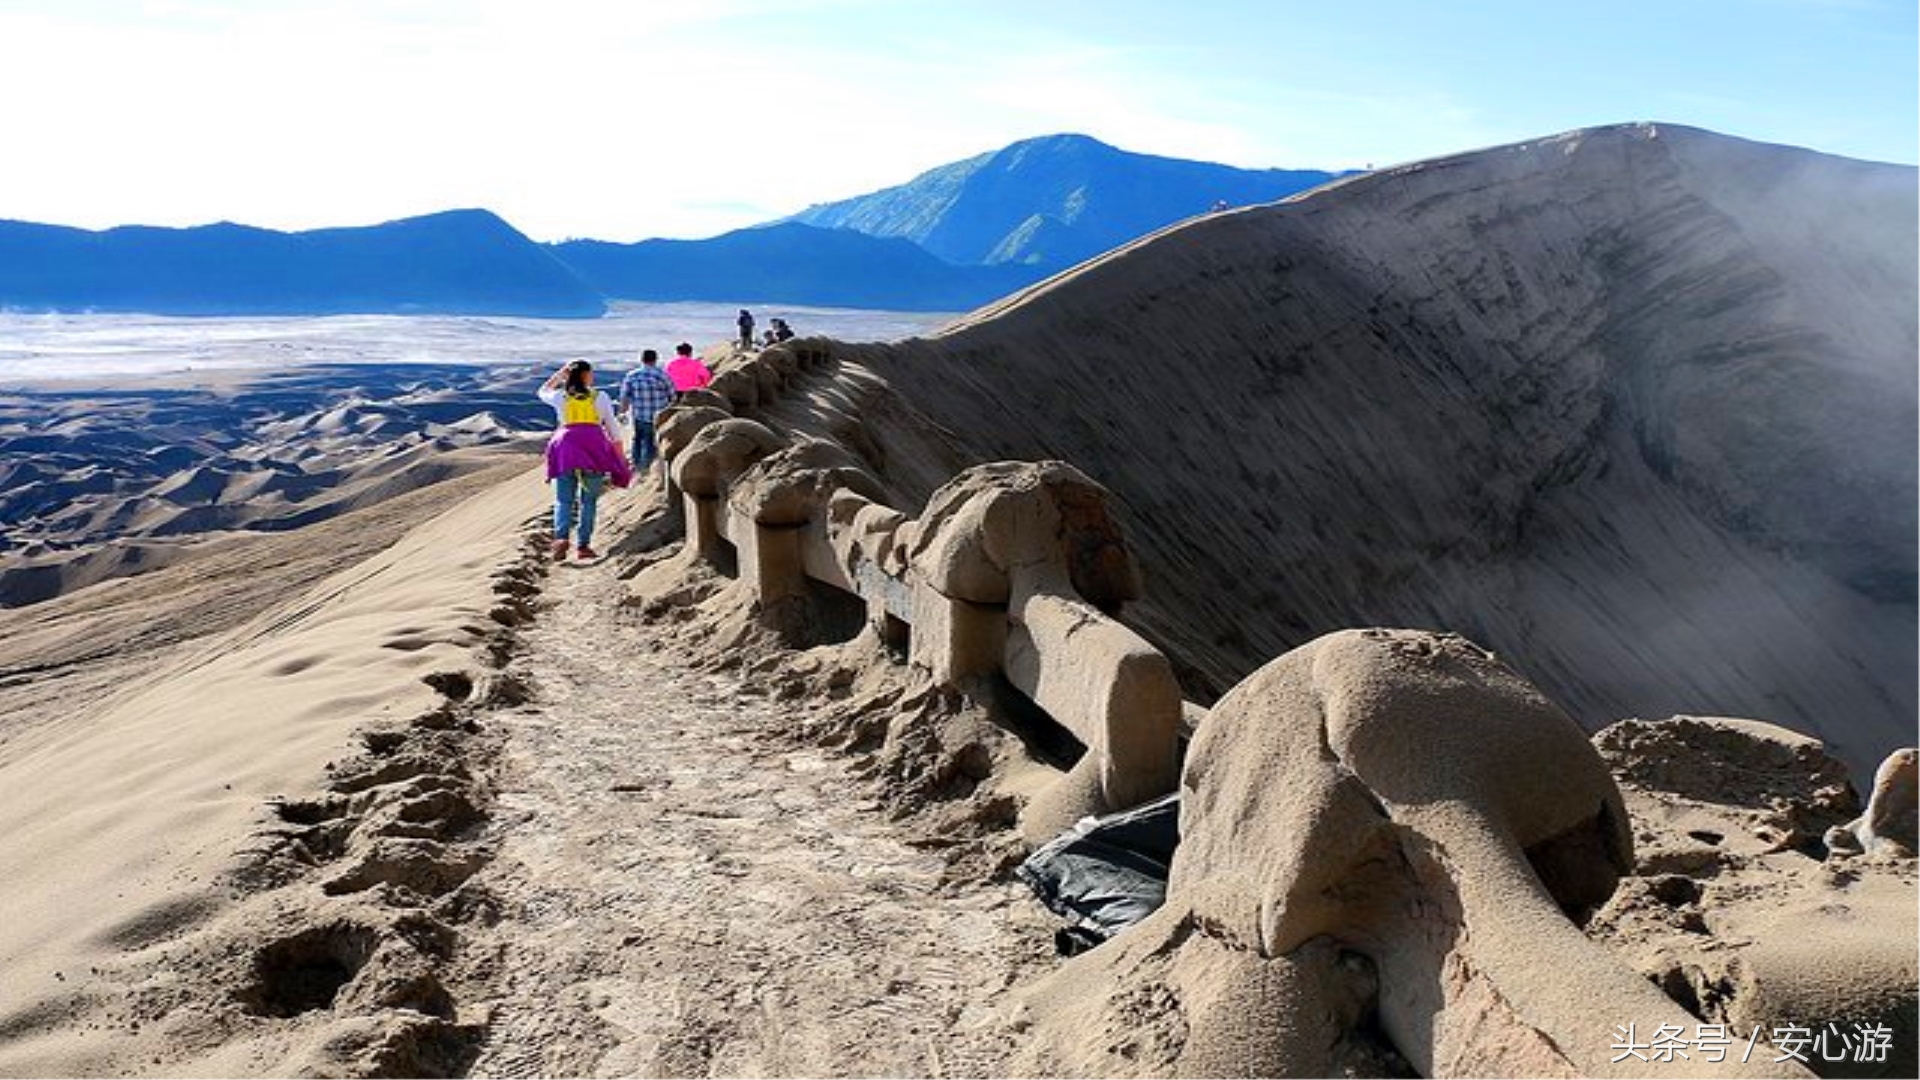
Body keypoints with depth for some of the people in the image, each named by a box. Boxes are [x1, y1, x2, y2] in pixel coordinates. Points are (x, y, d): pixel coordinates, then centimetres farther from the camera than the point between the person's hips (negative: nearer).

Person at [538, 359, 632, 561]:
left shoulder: (560, 397, 9)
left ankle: (561, 536, -19)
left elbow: (543, 392, 33)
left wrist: (560, 373, 25)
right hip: (594, 446, -1)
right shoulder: (600, 397, 5)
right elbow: (612, 428, 6)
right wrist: (621, 458, 12)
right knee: (589, 500, 6)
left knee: (563, 499, 3)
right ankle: (583, 545, 3)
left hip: (566, 447, 1)